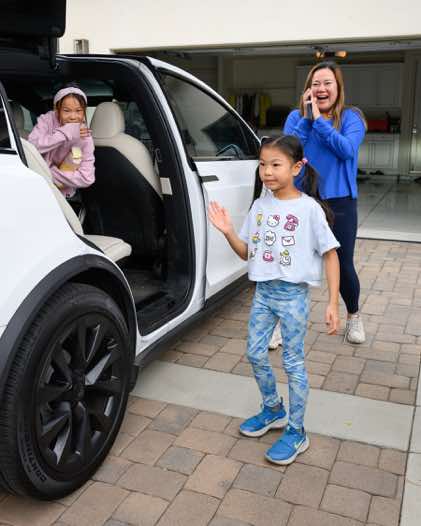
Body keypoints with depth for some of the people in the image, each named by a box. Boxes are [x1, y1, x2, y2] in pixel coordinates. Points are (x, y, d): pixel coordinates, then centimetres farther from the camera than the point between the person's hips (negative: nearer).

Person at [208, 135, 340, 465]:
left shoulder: (309, 208, -13)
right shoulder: (260, 206, 3)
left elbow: (330, 254, -10)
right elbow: (247, 252, 8)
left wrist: (333, 303, -14)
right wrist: (227, 231, -11)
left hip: (293, 294, -6)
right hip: (263, 291, 6)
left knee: (293, 362, 4)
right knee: (255, 354, 15)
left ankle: (296, 432, 21)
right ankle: (273, 410, 39)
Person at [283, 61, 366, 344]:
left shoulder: (351, 117, 1)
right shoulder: (296, 116, 5)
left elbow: (347, 149, -17)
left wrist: (319, 120, -19)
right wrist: (306, 117, -14)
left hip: (339, 201, -1)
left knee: (343, 265, 3)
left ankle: (354, 315, 30)